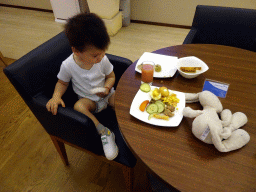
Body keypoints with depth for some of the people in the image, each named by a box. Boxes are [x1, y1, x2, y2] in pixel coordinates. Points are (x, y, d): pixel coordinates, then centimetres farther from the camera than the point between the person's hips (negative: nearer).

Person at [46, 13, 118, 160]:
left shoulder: (103, 60, -14)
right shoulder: (68, 65, -18)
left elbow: (111, 76, 1)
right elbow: (62, 83, -1)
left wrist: (107, 88, -20)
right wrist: (56, 96, -20)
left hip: (106, 94, 2)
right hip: (88, 99, -1)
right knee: (78, 106, -33)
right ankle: (104, 132, -21)